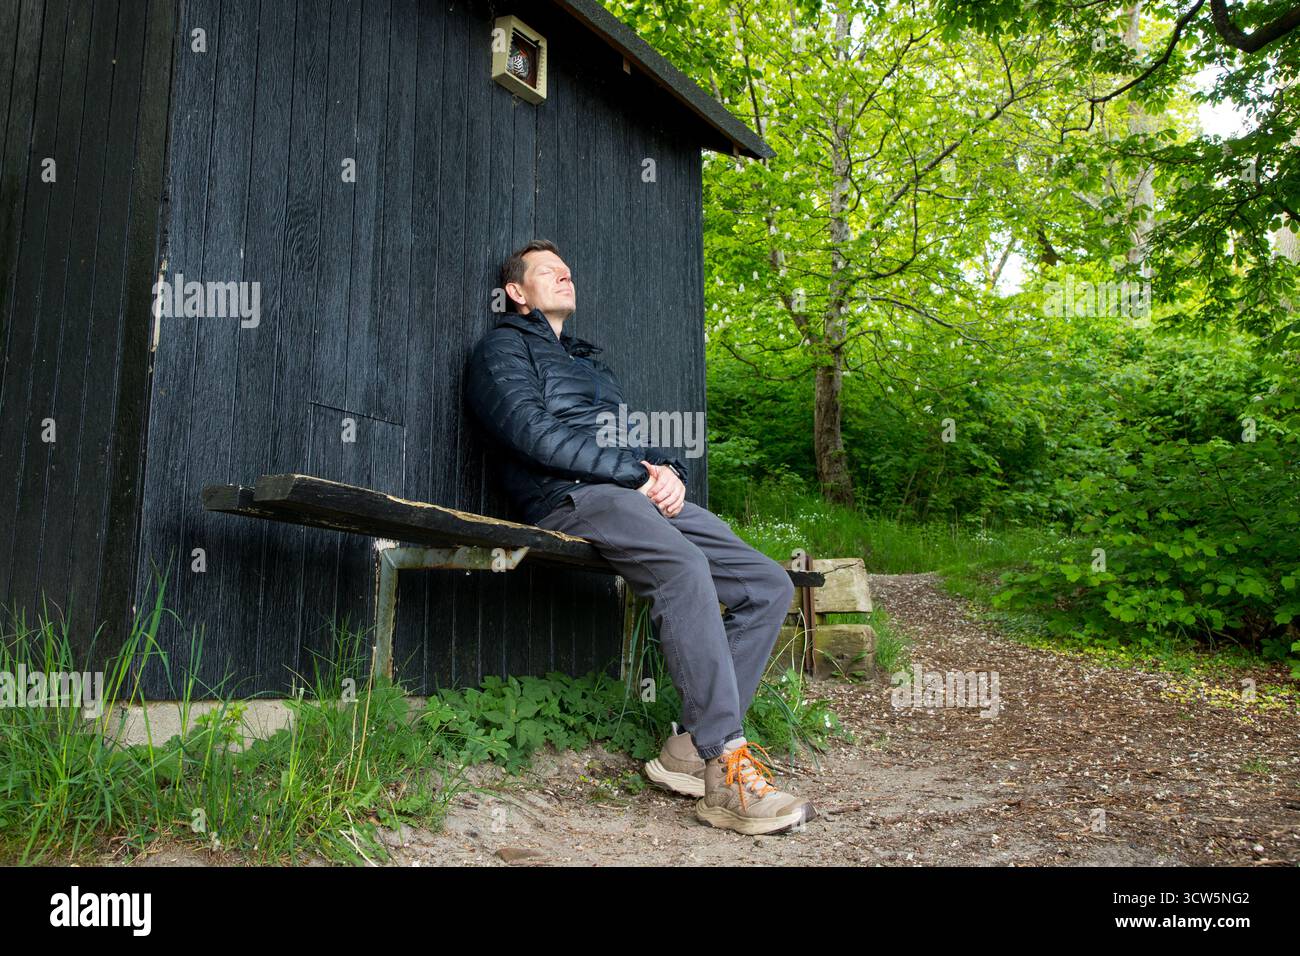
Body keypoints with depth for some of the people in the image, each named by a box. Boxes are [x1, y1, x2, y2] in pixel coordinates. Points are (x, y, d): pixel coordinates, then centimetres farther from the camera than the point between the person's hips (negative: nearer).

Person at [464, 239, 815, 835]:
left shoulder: (589, 361, 36)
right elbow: (532, 430, -8)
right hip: (572, 496, -8)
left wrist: (668, 470, 1)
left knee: (770, 585, -7)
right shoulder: (504, 347, 12)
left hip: (646, 495, 8)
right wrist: (636, 473, -13)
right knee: (685, 568, -36)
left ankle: (691, 748, -12)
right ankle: (725, 770, -33)